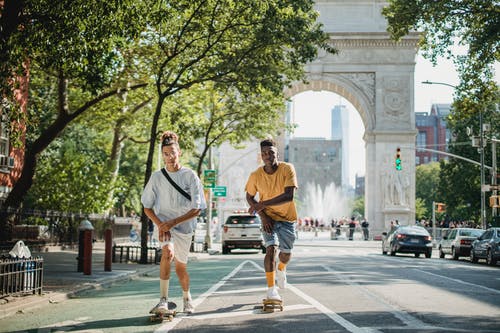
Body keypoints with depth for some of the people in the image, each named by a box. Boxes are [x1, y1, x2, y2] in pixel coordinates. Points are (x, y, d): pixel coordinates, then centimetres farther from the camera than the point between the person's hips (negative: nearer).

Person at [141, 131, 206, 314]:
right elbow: (147, 207, 3)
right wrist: (160, 225, -14)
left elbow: (197, 209, -10)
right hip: (164, 224, 0)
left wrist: (173, 222, -20)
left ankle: (187, 298, 41)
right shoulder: (157, 177, -2)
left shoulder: (190, 176, -7)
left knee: (180, 266, 11)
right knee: (167, 252, -30)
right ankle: (163, 300, -26)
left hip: (184, 226, 0)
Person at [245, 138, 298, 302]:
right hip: (268, 217, 0)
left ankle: (281, 269, 46)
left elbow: (289, 196, -27)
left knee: (286, 253, 9)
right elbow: (249, 197, 2)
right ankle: (271, 290, -15)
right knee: (271, 248, -19)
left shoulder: (287, 169, -20)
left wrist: (262, 204, -31)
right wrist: (263, 216, -12)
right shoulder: (255, 175, -13)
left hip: (287, 218, 1)